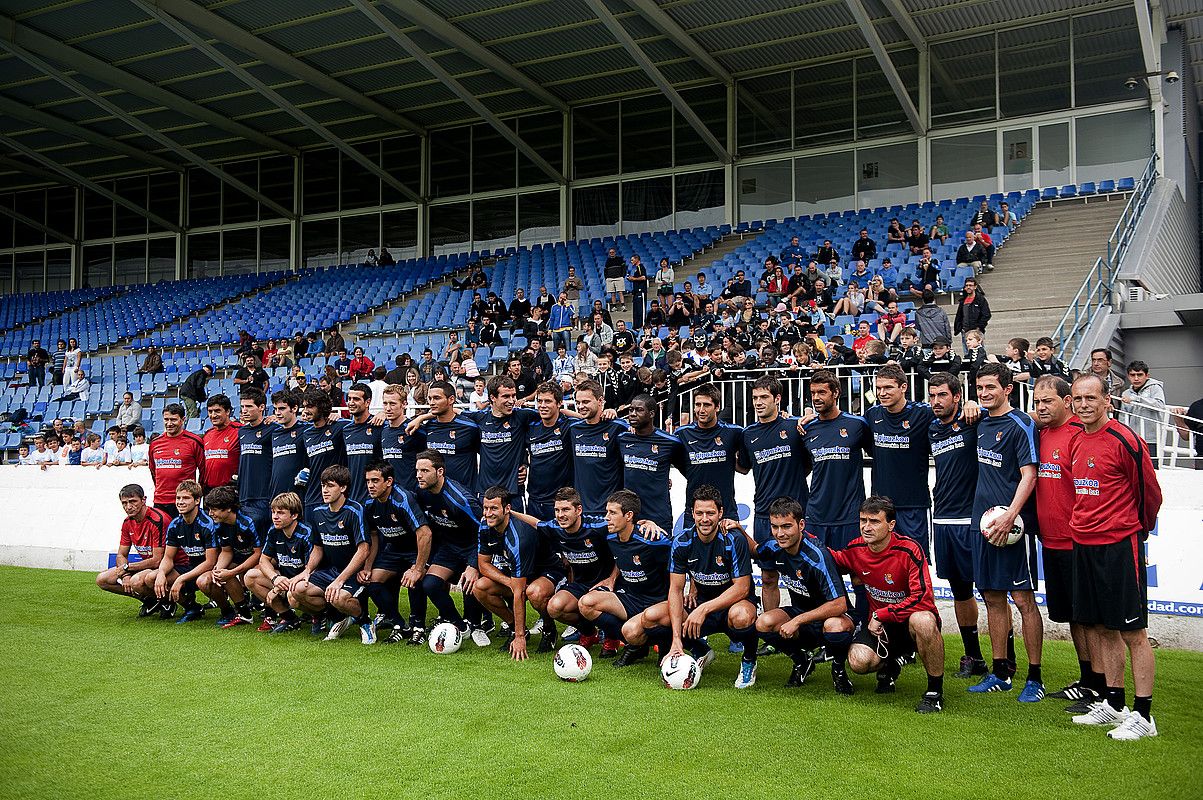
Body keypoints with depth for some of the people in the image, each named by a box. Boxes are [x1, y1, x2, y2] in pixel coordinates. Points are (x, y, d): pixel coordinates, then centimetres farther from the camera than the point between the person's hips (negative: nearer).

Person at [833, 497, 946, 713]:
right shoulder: (856, 550, -5)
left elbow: (922, 598, -26)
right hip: (879, 625, 4)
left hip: (910, 620, -4)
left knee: (922, 620, -41)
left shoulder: (909, 550, -20)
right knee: (858, 662, -25)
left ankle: (935, 691, -18)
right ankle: (889, 666, 15)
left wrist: (880, 615, -22)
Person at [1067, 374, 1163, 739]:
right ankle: (1114, 705, 25)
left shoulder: (1125, 440, -11)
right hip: (1083, 545, 7)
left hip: (1120, 545, -7)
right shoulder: (1076, 442, 10)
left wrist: (1136, 531, 9)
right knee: (1101, 628, 14)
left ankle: (1143, 715, 6)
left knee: (1132, 632, -1)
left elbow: (1150, 492, -3)